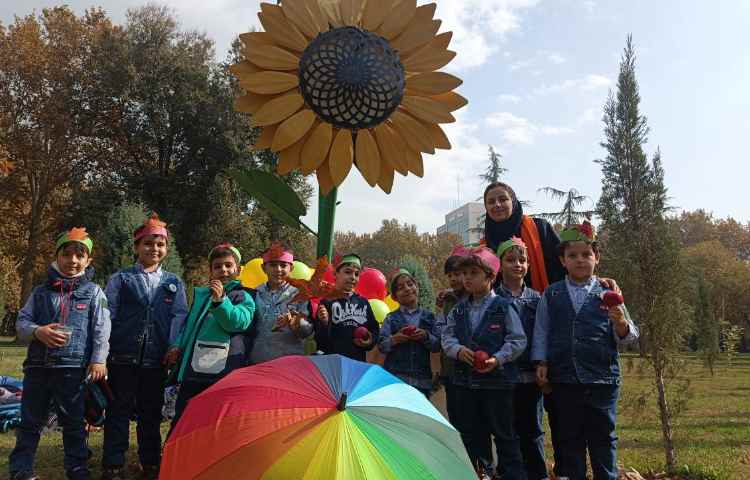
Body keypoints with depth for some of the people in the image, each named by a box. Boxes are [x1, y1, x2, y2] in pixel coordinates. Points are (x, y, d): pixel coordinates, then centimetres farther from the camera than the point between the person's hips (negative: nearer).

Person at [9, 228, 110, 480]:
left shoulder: (93, 292, 2)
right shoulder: (41, 291, 9)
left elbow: (101, 330, -3)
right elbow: (21, 322, 9)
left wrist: (98, 360, -11)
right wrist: (38, 332, -11)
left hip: (73, 368, -2)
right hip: (37, 365, 3)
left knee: (74, 423, 7)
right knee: (30, 421, 11)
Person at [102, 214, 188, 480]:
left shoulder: (174, 283, 12)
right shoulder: (121, 278, 7)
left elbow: (179, 317, 4)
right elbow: (108, 314, 0)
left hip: (156, 359, 2)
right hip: (123, 357, -2)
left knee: (151, 413, 12)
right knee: (119, 411, 5)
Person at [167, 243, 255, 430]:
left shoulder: (243, 297, 1)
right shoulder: (200, 294, 17)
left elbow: (237, 322, -17)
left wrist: (220, 300, -27)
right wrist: (179, 346, 11)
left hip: (224, 370, -4)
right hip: (194, 368, 5)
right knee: (181, 420, 9)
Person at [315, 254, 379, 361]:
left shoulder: (363, 302, 10)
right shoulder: (327, 301, -5)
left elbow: (375, 329, 18)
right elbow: (320, 340, -8)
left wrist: (371, 341, -2)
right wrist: (324, 323, -27)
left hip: (358, 362, 5)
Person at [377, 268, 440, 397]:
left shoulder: (428, 316, 11)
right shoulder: (391, 318, 8)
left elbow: (437, 345, 6)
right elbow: (381, 345, 0)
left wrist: (426, 336, -12)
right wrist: (394, 339, -18)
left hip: (422, 380, 1)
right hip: (395, 377, -1)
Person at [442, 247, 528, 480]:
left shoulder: (503, 307, -7)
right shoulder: (458, 310, 8)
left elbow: (518, 340, -8)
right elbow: (447, 336, 8)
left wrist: (497, 358, -20)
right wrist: (458, 350, -13)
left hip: (497, 379, -5)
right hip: (465, 379, 5)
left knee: (503, 432, 4)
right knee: (470, 432, 14)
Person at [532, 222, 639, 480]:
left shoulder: (607, 294, 2)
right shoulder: (551, 294, 5)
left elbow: (627, 337, 2)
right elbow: (541, 331, 7)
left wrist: (620, 323, -19)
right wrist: (541, 363, -1)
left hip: (602, 378, -1)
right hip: (564, 379, 1)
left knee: (603, 437, 8)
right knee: (569, 438, 11)